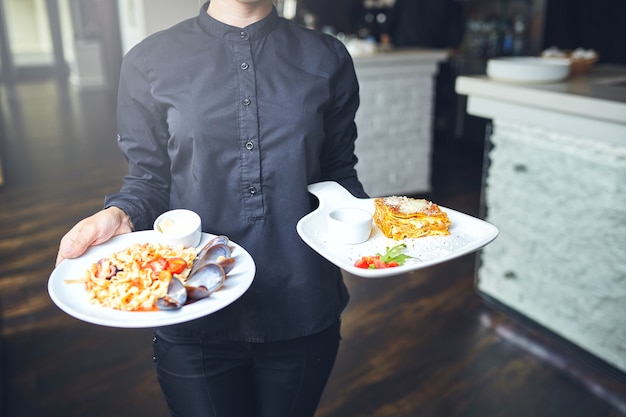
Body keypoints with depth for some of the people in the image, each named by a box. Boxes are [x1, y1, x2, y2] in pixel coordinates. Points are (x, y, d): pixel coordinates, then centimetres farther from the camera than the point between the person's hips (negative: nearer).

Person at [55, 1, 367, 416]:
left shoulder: (327, 59, 1)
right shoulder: (150, 62, -2)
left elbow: (337, 173, 6)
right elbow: (150, 179, 2)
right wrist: (120, 216, -18)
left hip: (303, 313, 2)